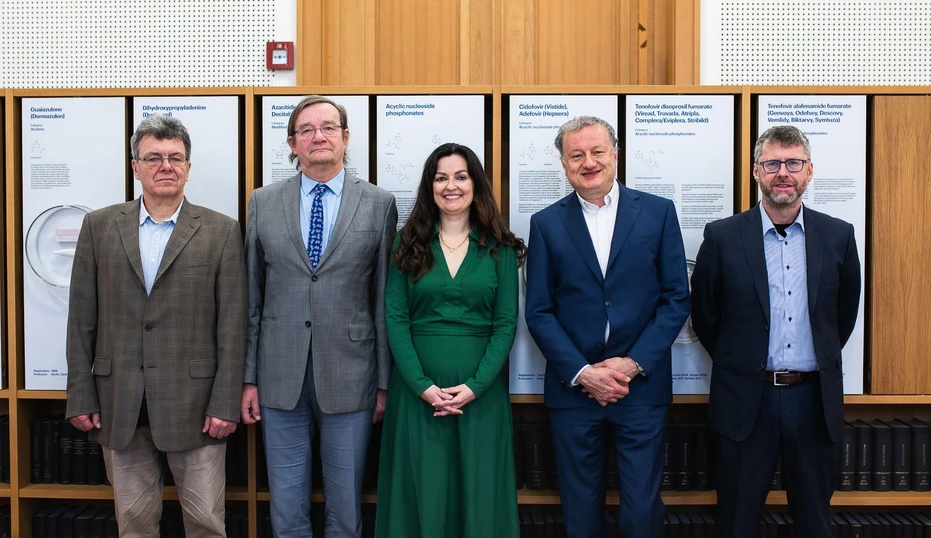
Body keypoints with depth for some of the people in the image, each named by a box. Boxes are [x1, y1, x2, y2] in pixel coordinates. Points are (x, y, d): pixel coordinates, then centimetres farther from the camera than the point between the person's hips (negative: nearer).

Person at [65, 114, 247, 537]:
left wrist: (225, 403, -7)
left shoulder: (221, 231, 0)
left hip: (193, 402, -2)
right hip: (119, 403, 2)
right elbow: (81, 320, 6)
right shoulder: (99, 226, 6)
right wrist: (80, 396, 2)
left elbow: (232, 325, -3)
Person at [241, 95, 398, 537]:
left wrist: (385, 382, 1)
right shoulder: (263, 203, 6)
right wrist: (248, 377, 4)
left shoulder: (379, 204, 1)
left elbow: (384, 300, 1)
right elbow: (252, 297, 6)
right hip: (280, 376, 2)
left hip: (348, 376, -1)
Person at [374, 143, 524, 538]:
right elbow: (395, 320, -1)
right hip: (417, 388, 0)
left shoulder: (499, 248, 3)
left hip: (480, 390, 0)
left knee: (479, 491, 7)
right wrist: (422, 385, -12)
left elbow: (506, 323, -1)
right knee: (422, 493, 6)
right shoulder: (409, 243, 4)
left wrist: (475, 385, -12)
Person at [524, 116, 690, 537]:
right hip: (573, 388, 1)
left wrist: (633, 364, -10)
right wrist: (582, 372, -10)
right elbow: (539, 312, 0)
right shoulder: (546, 224, 3)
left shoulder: (658, 212, 2)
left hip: (642, 387, 0)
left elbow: (676, 299, 0)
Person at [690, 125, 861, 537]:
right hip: (746, 399, -2)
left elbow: (845, 313, 13)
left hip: (814, 399, 2)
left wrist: (822, 359, 13)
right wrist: (736, 363, 8)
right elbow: (704, 315, 3)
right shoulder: (723, 237, -5)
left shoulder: (838, 236, 1)